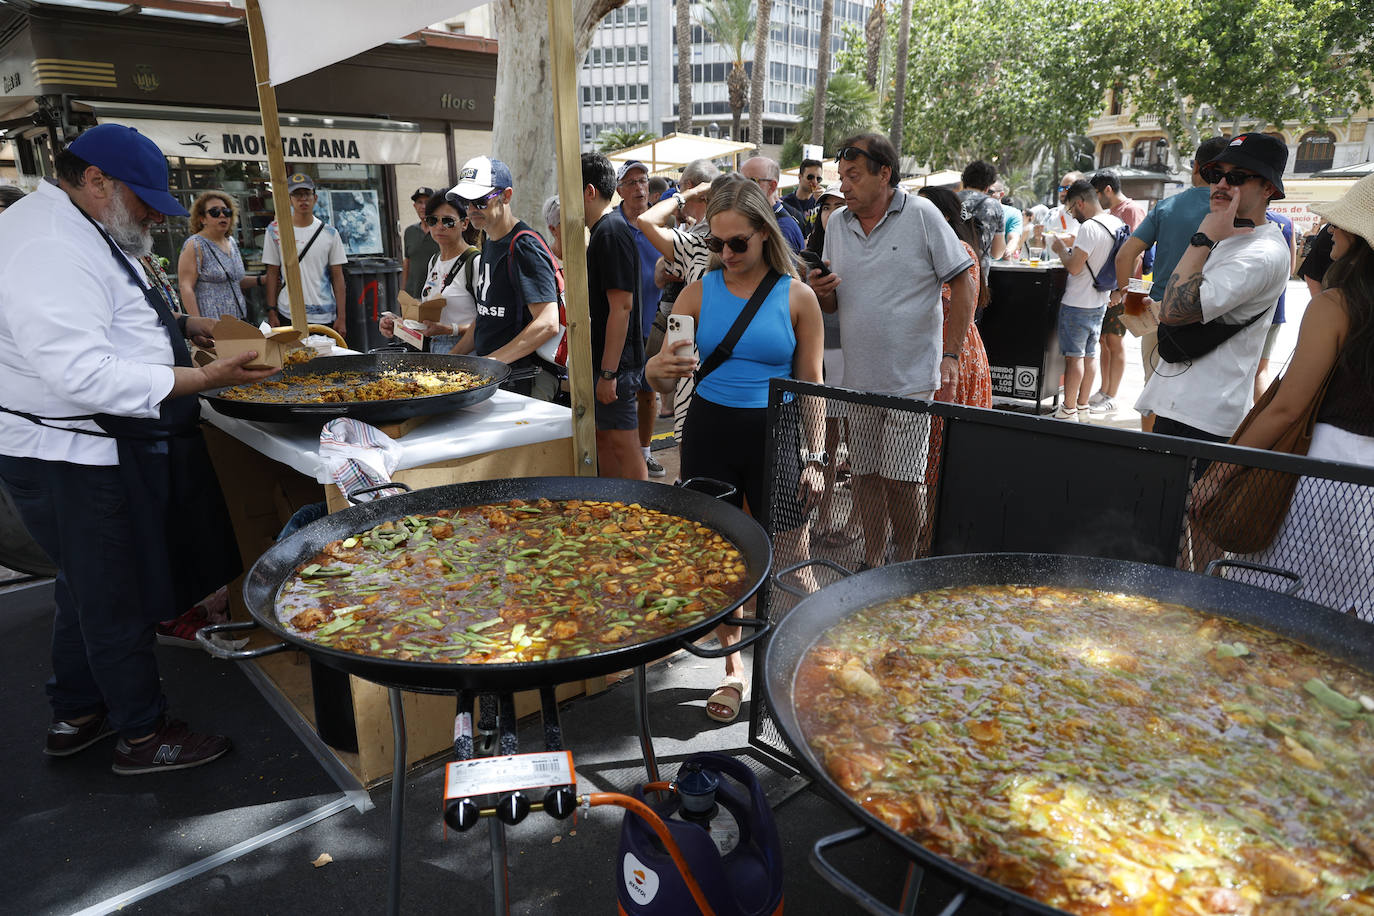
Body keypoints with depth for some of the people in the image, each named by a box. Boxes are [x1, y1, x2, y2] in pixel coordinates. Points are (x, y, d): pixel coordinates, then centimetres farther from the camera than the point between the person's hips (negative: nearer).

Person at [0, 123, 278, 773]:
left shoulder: (77, 232, 13)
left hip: (92, 450, 11)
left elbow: (101, 320, 29)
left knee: (88, 590, 22)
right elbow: (82, 374, -32)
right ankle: (142, 734, 19)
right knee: (115, 598, 2)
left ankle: (75, 716, 39)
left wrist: (183, 325, 13)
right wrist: (205, 378, -34)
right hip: (75, 461, -11)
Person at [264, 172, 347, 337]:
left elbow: (337, 277, 5)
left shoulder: (330, 233, 5)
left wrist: (341, 317, -1)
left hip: (324, 317, 0)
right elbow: (272, 274, 7)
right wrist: (271, 312, 1)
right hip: (288, 316, 0)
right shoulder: (276, 231, 5)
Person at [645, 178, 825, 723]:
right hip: (710, 433, 2)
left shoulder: (797, 297, 0)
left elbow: (811, 386, 4)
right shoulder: (699, 293, 4)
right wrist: (656, 370, -21)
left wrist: (814, 458, -1)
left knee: (790, 562, -2)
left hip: (774, 435, -2)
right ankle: (733, 669, 29)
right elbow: (666, 381, 3)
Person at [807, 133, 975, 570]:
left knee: (900, 479, -3)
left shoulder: (921, 215, -5)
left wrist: (950, 356, -10)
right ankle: (872, 561, 24)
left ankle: (909, 565, 17)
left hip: (911, 376, -4)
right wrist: (820, 292, -8)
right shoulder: (837, 223, 9)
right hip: (858, 376, 5)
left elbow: (962, 285, -4)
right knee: (865, 473, 9)